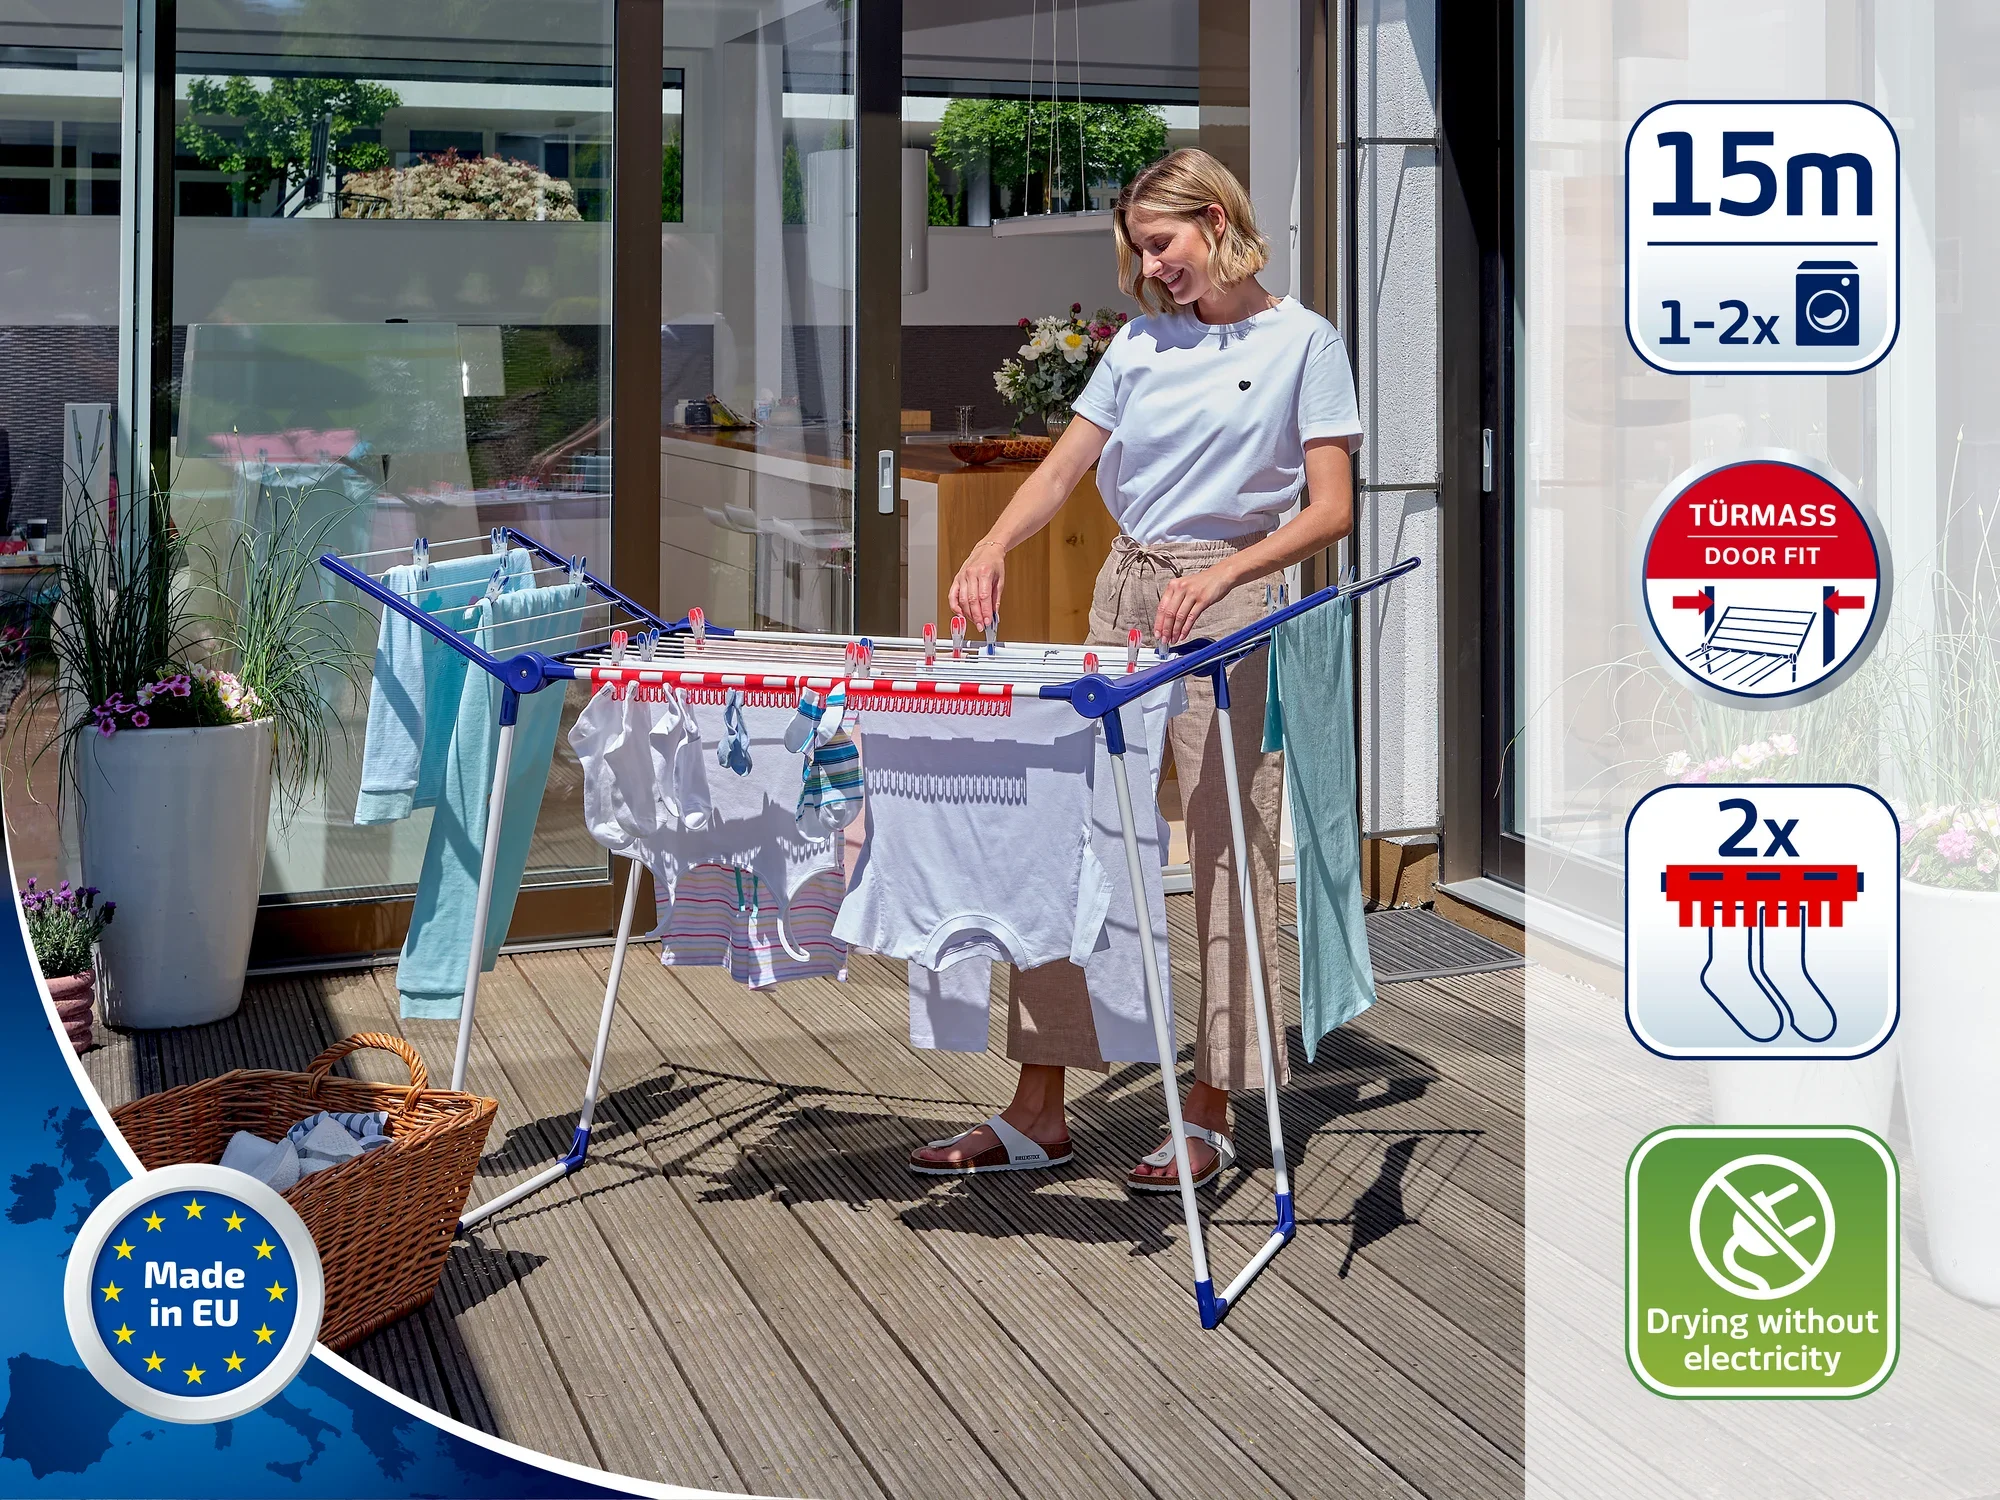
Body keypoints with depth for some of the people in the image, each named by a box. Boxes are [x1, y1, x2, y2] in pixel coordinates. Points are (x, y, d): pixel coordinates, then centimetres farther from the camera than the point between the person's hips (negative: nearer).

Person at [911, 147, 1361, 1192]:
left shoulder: (1301, 341, -1)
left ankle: (1210, 1114, 5)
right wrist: (993, 545, -11)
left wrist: (1222, 574, -22)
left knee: (1226, 855, -4)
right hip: (1122, 594, 5)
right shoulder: (1139, 343, 15)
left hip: (1232, 599, -5)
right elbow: (1063, 468, 8)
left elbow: (1330, 509, -8)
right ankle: (1039, 1108, 8)